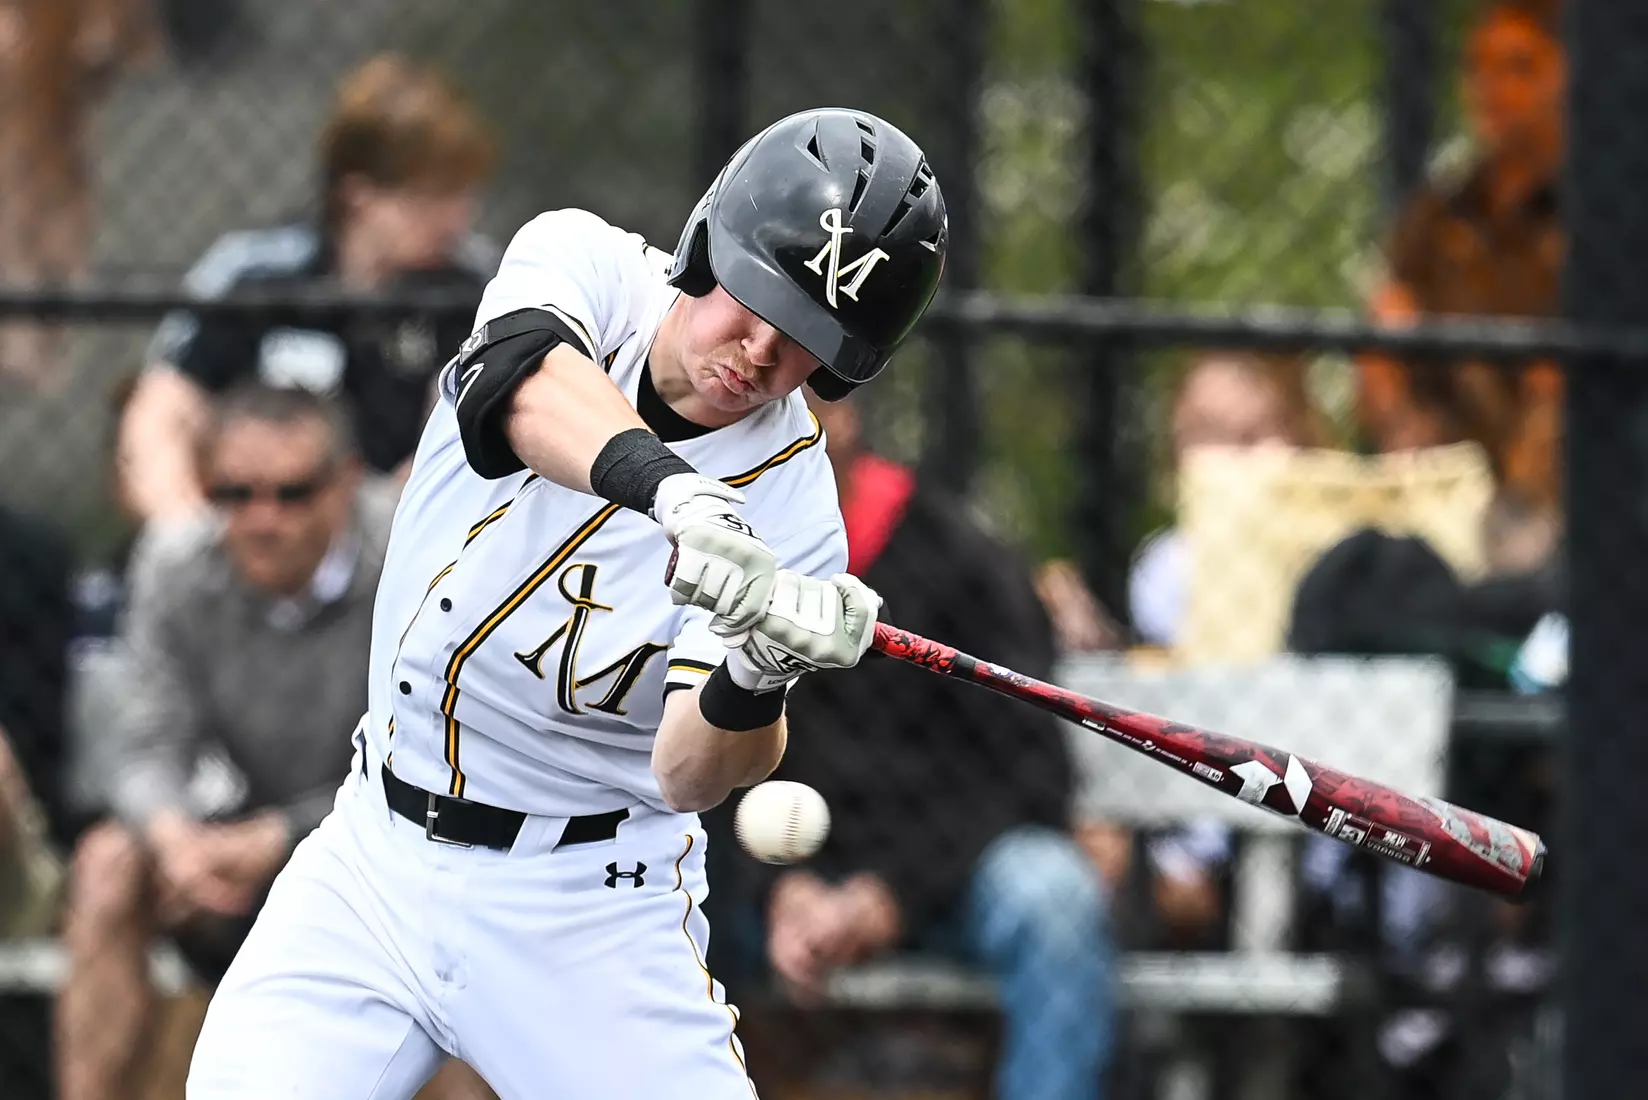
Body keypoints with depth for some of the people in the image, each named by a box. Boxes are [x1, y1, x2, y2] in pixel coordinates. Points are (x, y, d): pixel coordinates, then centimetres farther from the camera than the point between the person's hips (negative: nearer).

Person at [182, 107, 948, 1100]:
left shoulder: (793, 508, -13)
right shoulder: (583, 262, -7)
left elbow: (687, 774, -20)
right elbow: (522, 382, -31)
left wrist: (757, 682, -40)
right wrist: (670, 487, -49)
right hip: (376, 863, 2)